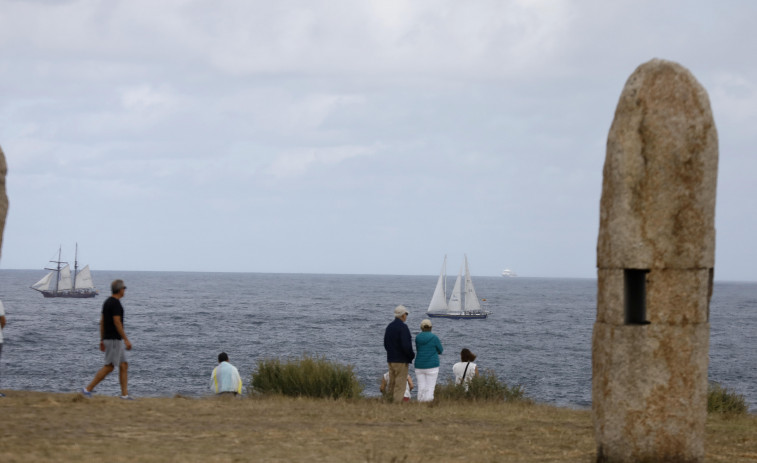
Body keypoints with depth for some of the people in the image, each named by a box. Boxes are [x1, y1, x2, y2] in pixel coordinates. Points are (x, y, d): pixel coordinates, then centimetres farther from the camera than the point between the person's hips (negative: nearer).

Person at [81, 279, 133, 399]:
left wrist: (102, 340, 19)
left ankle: (125, 394, 4)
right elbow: (117, 322, -21)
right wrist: (126, 340, -19)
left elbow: (102, 321, 16)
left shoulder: (107, 302, 14)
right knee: (109, 367, -7)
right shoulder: (115, 303, -16)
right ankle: (88, 389, -8)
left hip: (107, 339, 10)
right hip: (114, 339, -10)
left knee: (124, 366, 8)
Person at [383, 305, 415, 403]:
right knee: (400, 384, -6)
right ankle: (398, 402, -7)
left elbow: (386, 344, 17)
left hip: (390, 359, 8)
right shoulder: (403, 327, -16)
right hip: (401, 360, -8)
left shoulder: (389, 326, 10)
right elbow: (406, 345, -21)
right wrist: (412, 355, -7)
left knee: (392, 383, 13)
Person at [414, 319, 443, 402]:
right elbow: (440, 350, 4)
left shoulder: (418, 338, 2)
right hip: (431, 366, -4)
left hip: (419, 367, 4)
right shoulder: (434, 338, -9)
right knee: (430, 389, -2)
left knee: (421, 389, 7)